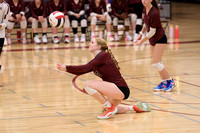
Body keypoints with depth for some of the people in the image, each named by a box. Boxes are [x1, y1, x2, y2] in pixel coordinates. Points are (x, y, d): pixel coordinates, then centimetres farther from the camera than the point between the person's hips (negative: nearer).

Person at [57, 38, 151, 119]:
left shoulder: (103, 55, -12)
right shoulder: (95, 63, 15)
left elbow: (86, 68, -21)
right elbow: (80, 72, 10)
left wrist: (66, 67, -19)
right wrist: (66, 68, -4)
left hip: (121, 89, -10)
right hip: (116, 91, 10)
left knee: (88, 84, -20)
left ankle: (110, 107, -9)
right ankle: (134, 107, 31)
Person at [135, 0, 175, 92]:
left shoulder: (154, 13, -27)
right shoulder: (145, 9, -1)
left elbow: (152, 32, -21)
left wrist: (142, 41, -11)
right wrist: (141, 33, 13)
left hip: (160, 39, -8)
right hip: (153, 39, 8)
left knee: (156, 63, -9)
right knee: (157, 63, 11)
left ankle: (170, 81, 5)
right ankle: (164, 82, 21)